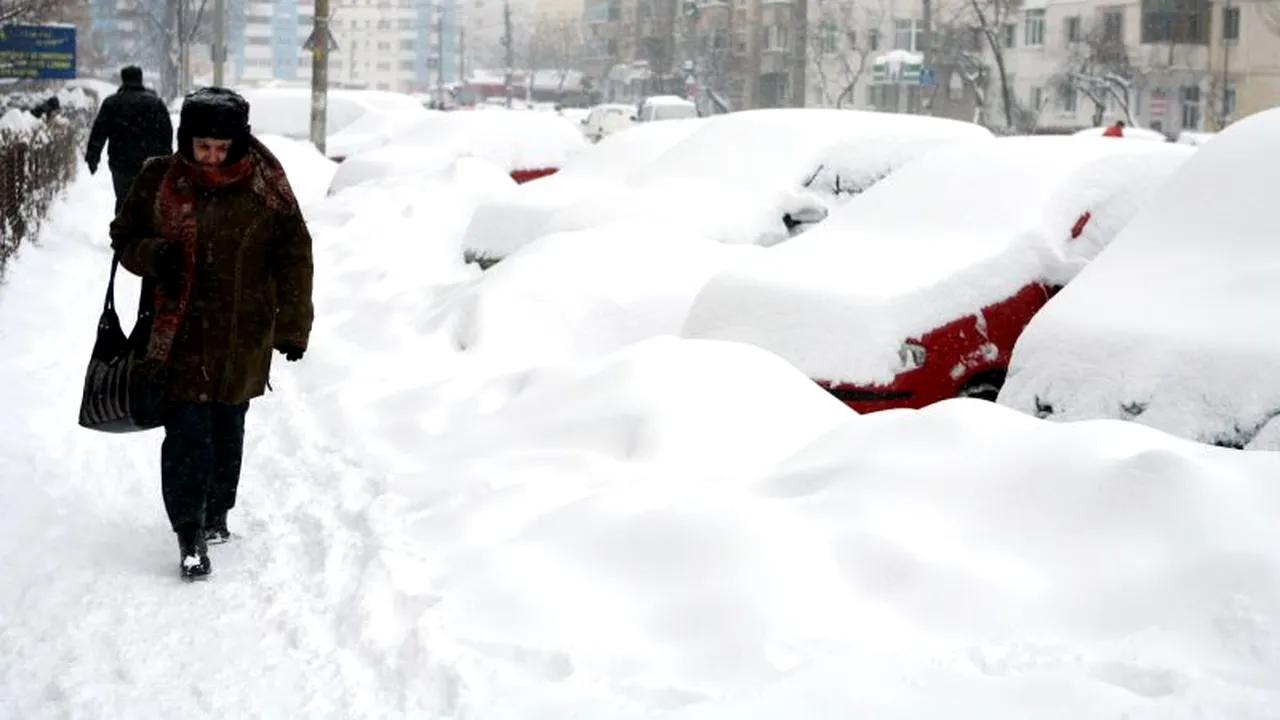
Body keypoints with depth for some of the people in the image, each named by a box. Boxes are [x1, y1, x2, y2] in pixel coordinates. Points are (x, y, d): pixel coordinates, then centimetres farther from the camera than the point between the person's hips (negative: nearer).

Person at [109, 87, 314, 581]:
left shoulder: (265, 186, -5)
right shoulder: (159, 180, -3)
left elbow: (293, 257, 1)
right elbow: (125, 237, 9)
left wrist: (292, 328, 0)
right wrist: (153, 255, -14)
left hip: (246, 334, 1)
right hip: (182, 333, -1)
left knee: (228, 425, 13)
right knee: (187, 430, -9)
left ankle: (217, 512, 32)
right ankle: (190, 532, -4)